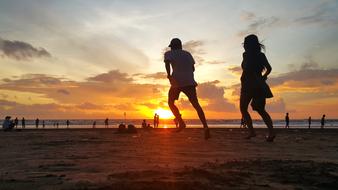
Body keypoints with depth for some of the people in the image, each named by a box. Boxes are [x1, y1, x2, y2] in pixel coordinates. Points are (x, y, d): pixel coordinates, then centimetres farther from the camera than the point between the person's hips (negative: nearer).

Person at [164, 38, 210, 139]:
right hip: (190, 81, 3)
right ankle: (205, 126, -18)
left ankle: (181, 122, -4)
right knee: (196, 104, 0)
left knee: (171, 103, 15)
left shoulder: (168, 53, 11)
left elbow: (167, 62, -10)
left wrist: (168, 74, 0)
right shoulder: (187, 54, 23)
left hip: (177, 81, -3)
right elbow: (193, 68, 18)